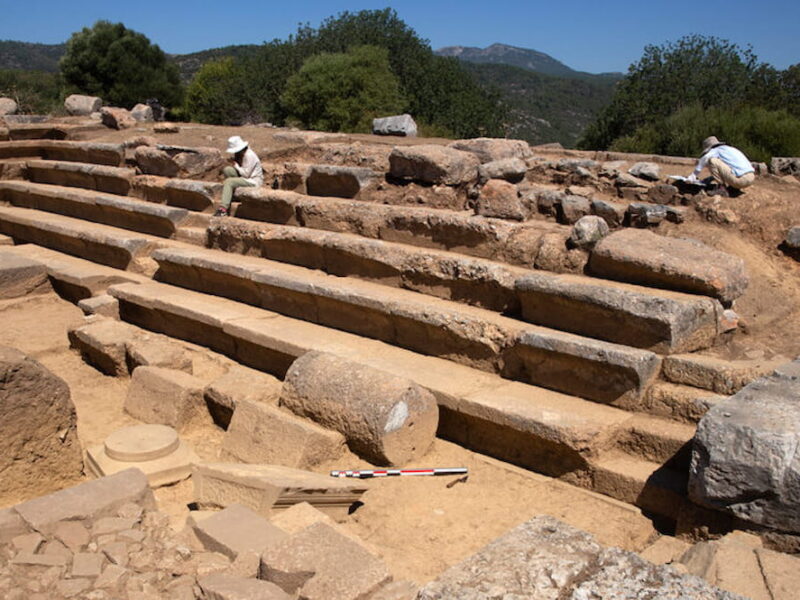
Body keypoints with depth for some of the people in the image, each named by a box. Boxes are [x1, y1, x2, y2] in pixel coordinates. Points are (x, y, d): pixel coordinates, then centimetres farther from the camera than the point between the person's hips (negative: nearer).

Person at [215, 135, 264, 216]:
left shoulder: (249, 155, -19)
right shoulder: (239, 155, 10)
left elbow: (246, 174, -20)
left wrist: (236, 166, -9)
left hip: (254, 181, -10)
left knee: (229, 182, -23)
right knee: (227, 170, -3)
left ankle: (224, 208, -28)